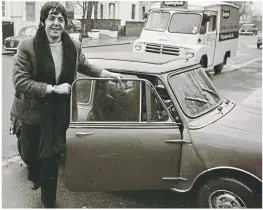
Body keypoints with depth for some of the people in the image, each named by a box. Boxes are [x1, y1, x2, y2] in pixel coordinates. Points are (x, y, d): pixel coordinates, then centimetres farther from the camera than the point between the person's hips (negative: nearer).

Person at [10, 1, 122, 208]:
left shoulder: (74, 45, -5)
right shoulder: (27, 47, -17)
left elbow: (84, 66, 15)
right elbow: (19, 81, -20)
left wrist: (107, 74, 6)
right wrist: (53, 88, -23)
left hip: (60, 111, 1)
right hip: (34, 110, -1)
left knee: (52, 156, 8)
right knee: (29, 152, 18)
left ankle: (49, 202, 27)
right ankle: (35, 175, 56)